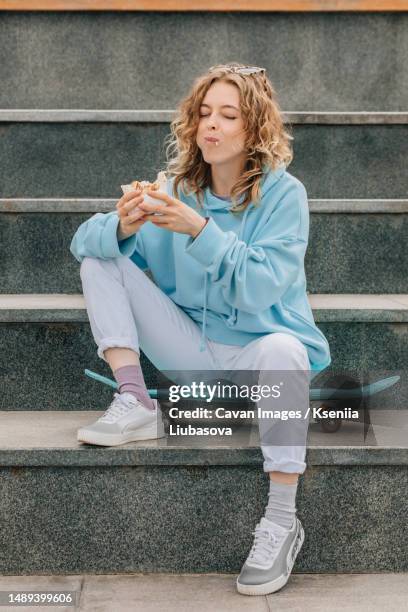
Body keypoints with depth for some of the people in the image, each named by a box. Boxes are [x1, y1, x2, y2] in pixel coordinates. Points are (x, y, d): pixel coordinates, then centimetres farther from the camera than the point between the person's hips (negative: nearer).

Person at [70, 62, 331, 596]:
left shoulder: (283, 194, -10)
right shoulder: (179, 190, 1)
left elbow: (262, 288, -22)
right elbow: (83, 240, -3)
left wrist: (202, 231, -31)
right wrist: (123, 227, -25)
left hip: (254, 352, -4)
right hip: (192, 349, 4)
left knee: (283, 350, -40)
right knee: (102, 258, -6)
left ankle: (281, 522, -26)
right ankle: (135, 402, -15)